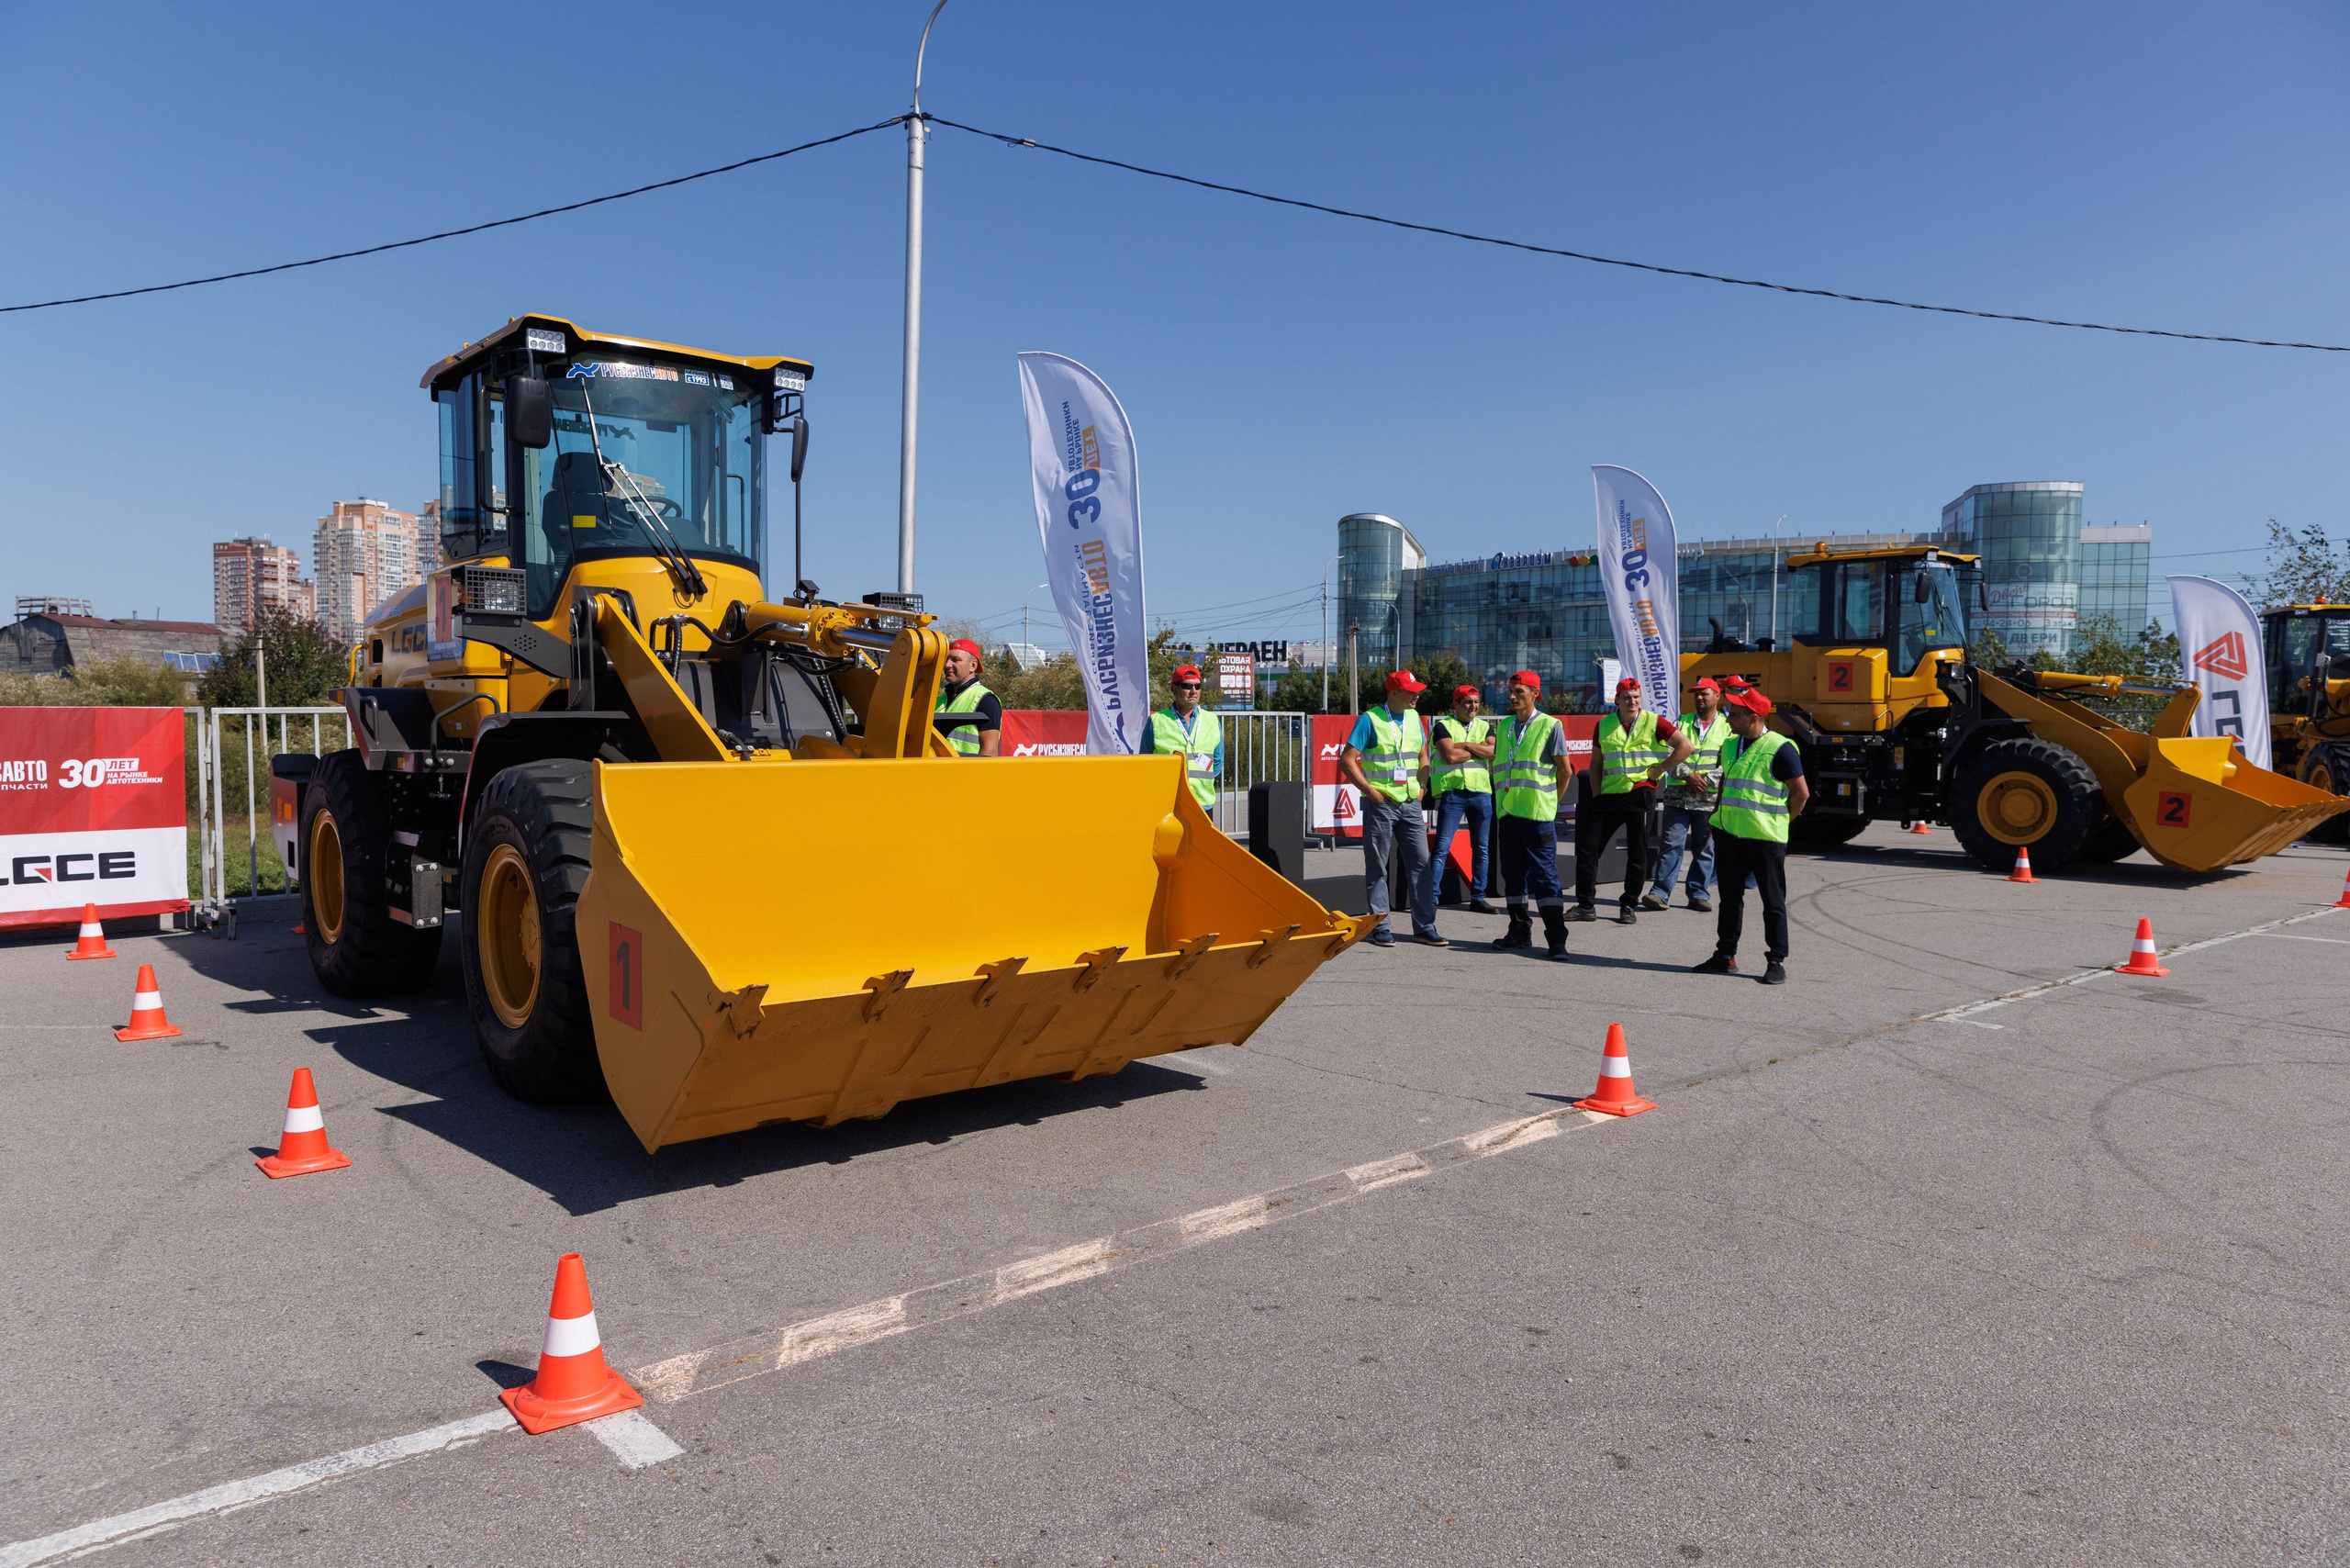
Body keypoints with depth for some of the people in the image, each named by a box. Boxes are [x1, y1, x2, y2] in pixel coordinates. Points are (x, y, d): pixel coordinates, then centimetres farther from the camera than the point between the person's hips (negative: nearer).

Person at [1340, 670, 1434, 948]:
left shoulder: (1414, 717, 10)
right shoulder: (1370, 720, -8)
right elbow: (1347, 760, -11)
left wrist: (1421, 787, 9)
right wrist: (1370, 791, -12)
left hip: (1411, 803, 5)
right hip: (1381, 804, -5)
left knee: (1420, 863, 3)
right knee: (1377, 867, 2)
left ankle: (1423, 927, 10)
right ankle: (1380, 927, 9)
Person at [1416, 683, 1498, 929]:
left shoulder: (1485, 727, 15)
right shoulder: (1443, 726, 1)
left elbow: (1494, 750, -4)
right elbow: (1450, 755, -14)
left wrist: (1466, 745, -10)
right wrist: (1481, 751, -3)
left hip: (1481, 791, 5)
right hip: (1452, 791, -5)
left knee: (1481, 848, 8)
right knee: (1442, 847, -9)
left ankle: (1477, 897, 17)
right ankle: (1430, 898, -7)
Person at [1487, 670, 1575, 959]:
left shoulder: (1550, 726, -3)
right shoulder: (1503, 727, 14)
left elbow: (1565, 769, 0)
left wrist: (1550, 799, 3)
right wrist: (1502, 801, 14)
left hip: (1538, 815, -6)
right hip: (1507, 812, 6)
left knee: (1545, 875, -6)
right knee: (1513, 874, 10)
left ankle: (1556, 939, -4)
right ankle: (1519, 932, 20)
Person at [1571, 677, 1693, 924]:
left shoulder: (1653, 722, 0)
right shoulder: (1604, 725, 8)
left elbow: (1685, 746, -1)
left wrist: (1659, 769, -6)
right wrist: (1596, 793, 4)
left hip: (1639, 793, -3)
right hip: (1609, 794, 3)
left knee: (1637, 853, 3)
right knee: (1587, 848, -2)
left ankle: (1629, 906, 14)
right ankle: (1585, 905, 5)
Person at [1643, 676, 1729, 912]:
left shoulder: (1727, 728, 6)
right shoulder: (1682, 722, 10)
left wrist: (1706, 779, -15)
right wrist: (1687, 776, -14)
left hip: (1709, 799, 0)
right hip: (1677, 797, 0)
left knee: (1704, 849, 6)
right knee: (1671, 845, -4)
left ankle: (1698, 894, 15)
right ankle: (1661, 893, -4)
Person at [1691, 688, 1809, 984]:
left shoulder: (1779, 749, -12)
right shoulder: (1729, 745, 10)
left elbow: (1801, 793, -7)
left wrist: (1779, 822, -1)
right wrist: (1717, 814, 17)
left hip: (1765, 838, -7)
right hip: (1729, 835, 7)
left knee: (1773, 901, 2)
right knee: (1730, 898, 13)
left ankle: (1776, 962, 8)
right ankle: (1726, 956, 22)